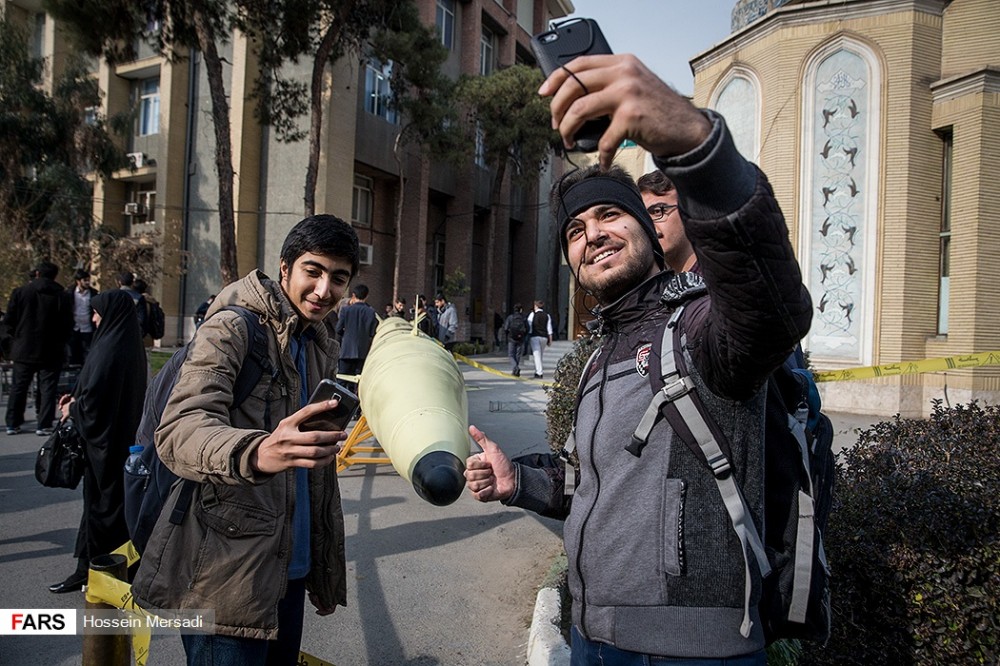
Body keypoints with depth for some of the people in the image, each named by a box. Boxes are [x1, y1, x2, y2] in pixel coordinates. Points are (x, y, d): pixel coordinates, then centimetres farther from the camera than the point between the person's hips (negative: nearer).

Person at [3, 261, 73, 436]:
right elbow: (68, 325, -5)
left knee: (18, 388, 14)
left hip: (23, 350, 2)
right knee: (48, 389, 4)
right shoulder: (63, 296, -7)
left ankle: (12, 424, 20)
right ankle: (43, 425, 2)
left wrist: (15, 339, 15)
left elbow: (8, 321, 1)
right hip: (51, 351, -2)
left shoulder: (19, 292, -2)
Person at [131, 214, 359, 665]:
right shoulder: (231, 328, -11)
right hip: (228, 574, -7)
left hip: (291, 569, 7)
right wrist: (256, 453, -46)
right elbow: (179, 432, -25)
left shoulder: (323, 348, 12)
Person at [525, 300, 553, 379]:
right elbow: (549, 329, 6)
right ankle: (538, 371, 21)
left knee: (536, 355, -5)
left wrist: (528, 338, 4)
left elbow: (529, 327, -2)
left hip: (535, 337, -4)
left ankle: (539, 373, -13)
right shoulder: (547, 315, 8)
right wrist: (550, 340, 9)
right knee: (540, 355, 16)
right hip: (544, 337, 4)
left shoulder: (532, 314, -1)